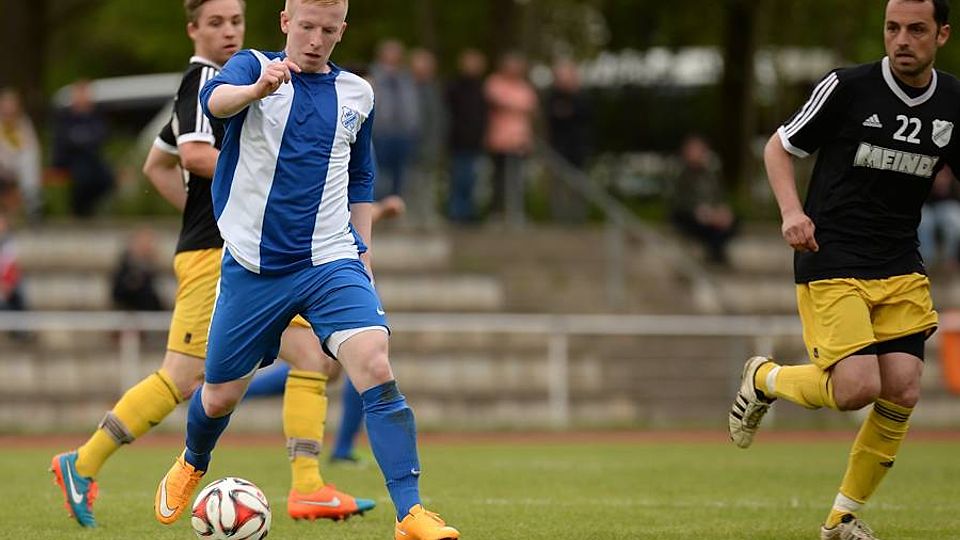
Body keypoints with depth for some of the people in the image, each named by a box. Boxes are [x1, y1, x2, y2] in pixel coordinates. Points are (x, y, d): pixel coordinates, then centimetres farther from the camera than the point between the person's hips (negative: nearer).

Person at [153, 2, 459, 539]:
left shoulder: (357, 94, 9)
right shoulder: (253, 66, -2)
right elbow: (215, 100, -27)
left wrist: (363, 253, 14)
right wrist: (259, 88, -48)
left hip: (331, 263, 1)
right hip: (253, 266, -1)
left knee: (376, 368, -22)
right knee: (219, 397, 10)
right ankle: (191, 468, 46)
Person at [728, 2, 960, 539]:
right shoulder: (847, 88, -9)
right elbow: (780, 146, 2)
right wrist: (792, 211, -15)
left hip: (901, 268, 4)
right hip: (831, 265, -4)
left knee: (902, 393, -7)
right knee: (857, 387, -18)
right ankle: (765, 379, 15)